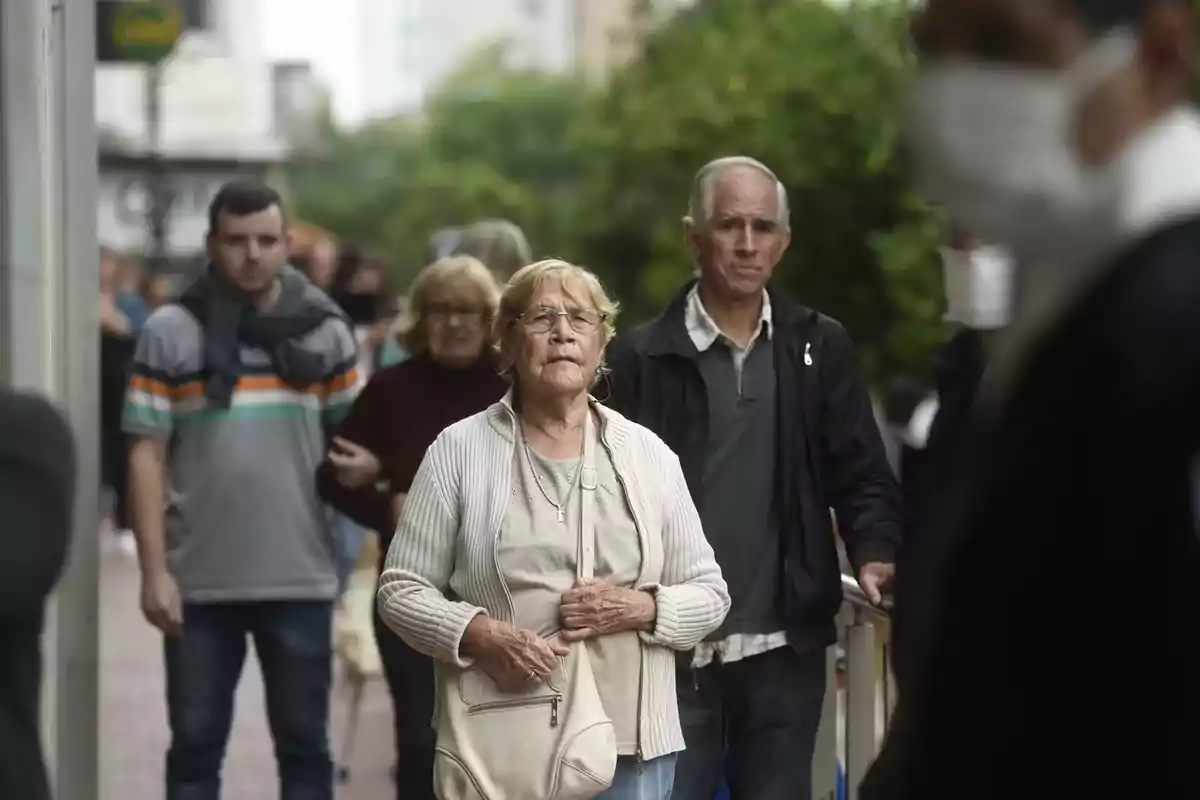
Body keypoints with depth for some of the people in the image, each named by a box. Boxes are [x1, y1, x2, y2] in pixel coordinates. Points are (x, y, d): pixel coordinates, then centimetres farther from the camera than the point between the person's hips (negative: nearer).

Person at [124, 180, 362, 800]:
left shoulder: (325, 330, 4)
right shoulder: (170, 332, -1)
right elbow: (147, 455, -2)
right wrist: (154, 570, -7)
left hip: (300, 578, 1)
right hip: (199, 579, -1)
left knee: (304, 744, 9)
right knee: (195, 746, 7)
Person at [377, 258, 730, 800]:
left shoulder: (647, 455, 10)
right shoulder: (459, 451, 4)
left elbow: (709, 594, 12)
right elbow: (400, 589, 3)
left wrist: (642, 609, -9)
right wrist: (478, 634, -15)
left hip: (631, 743, 2)